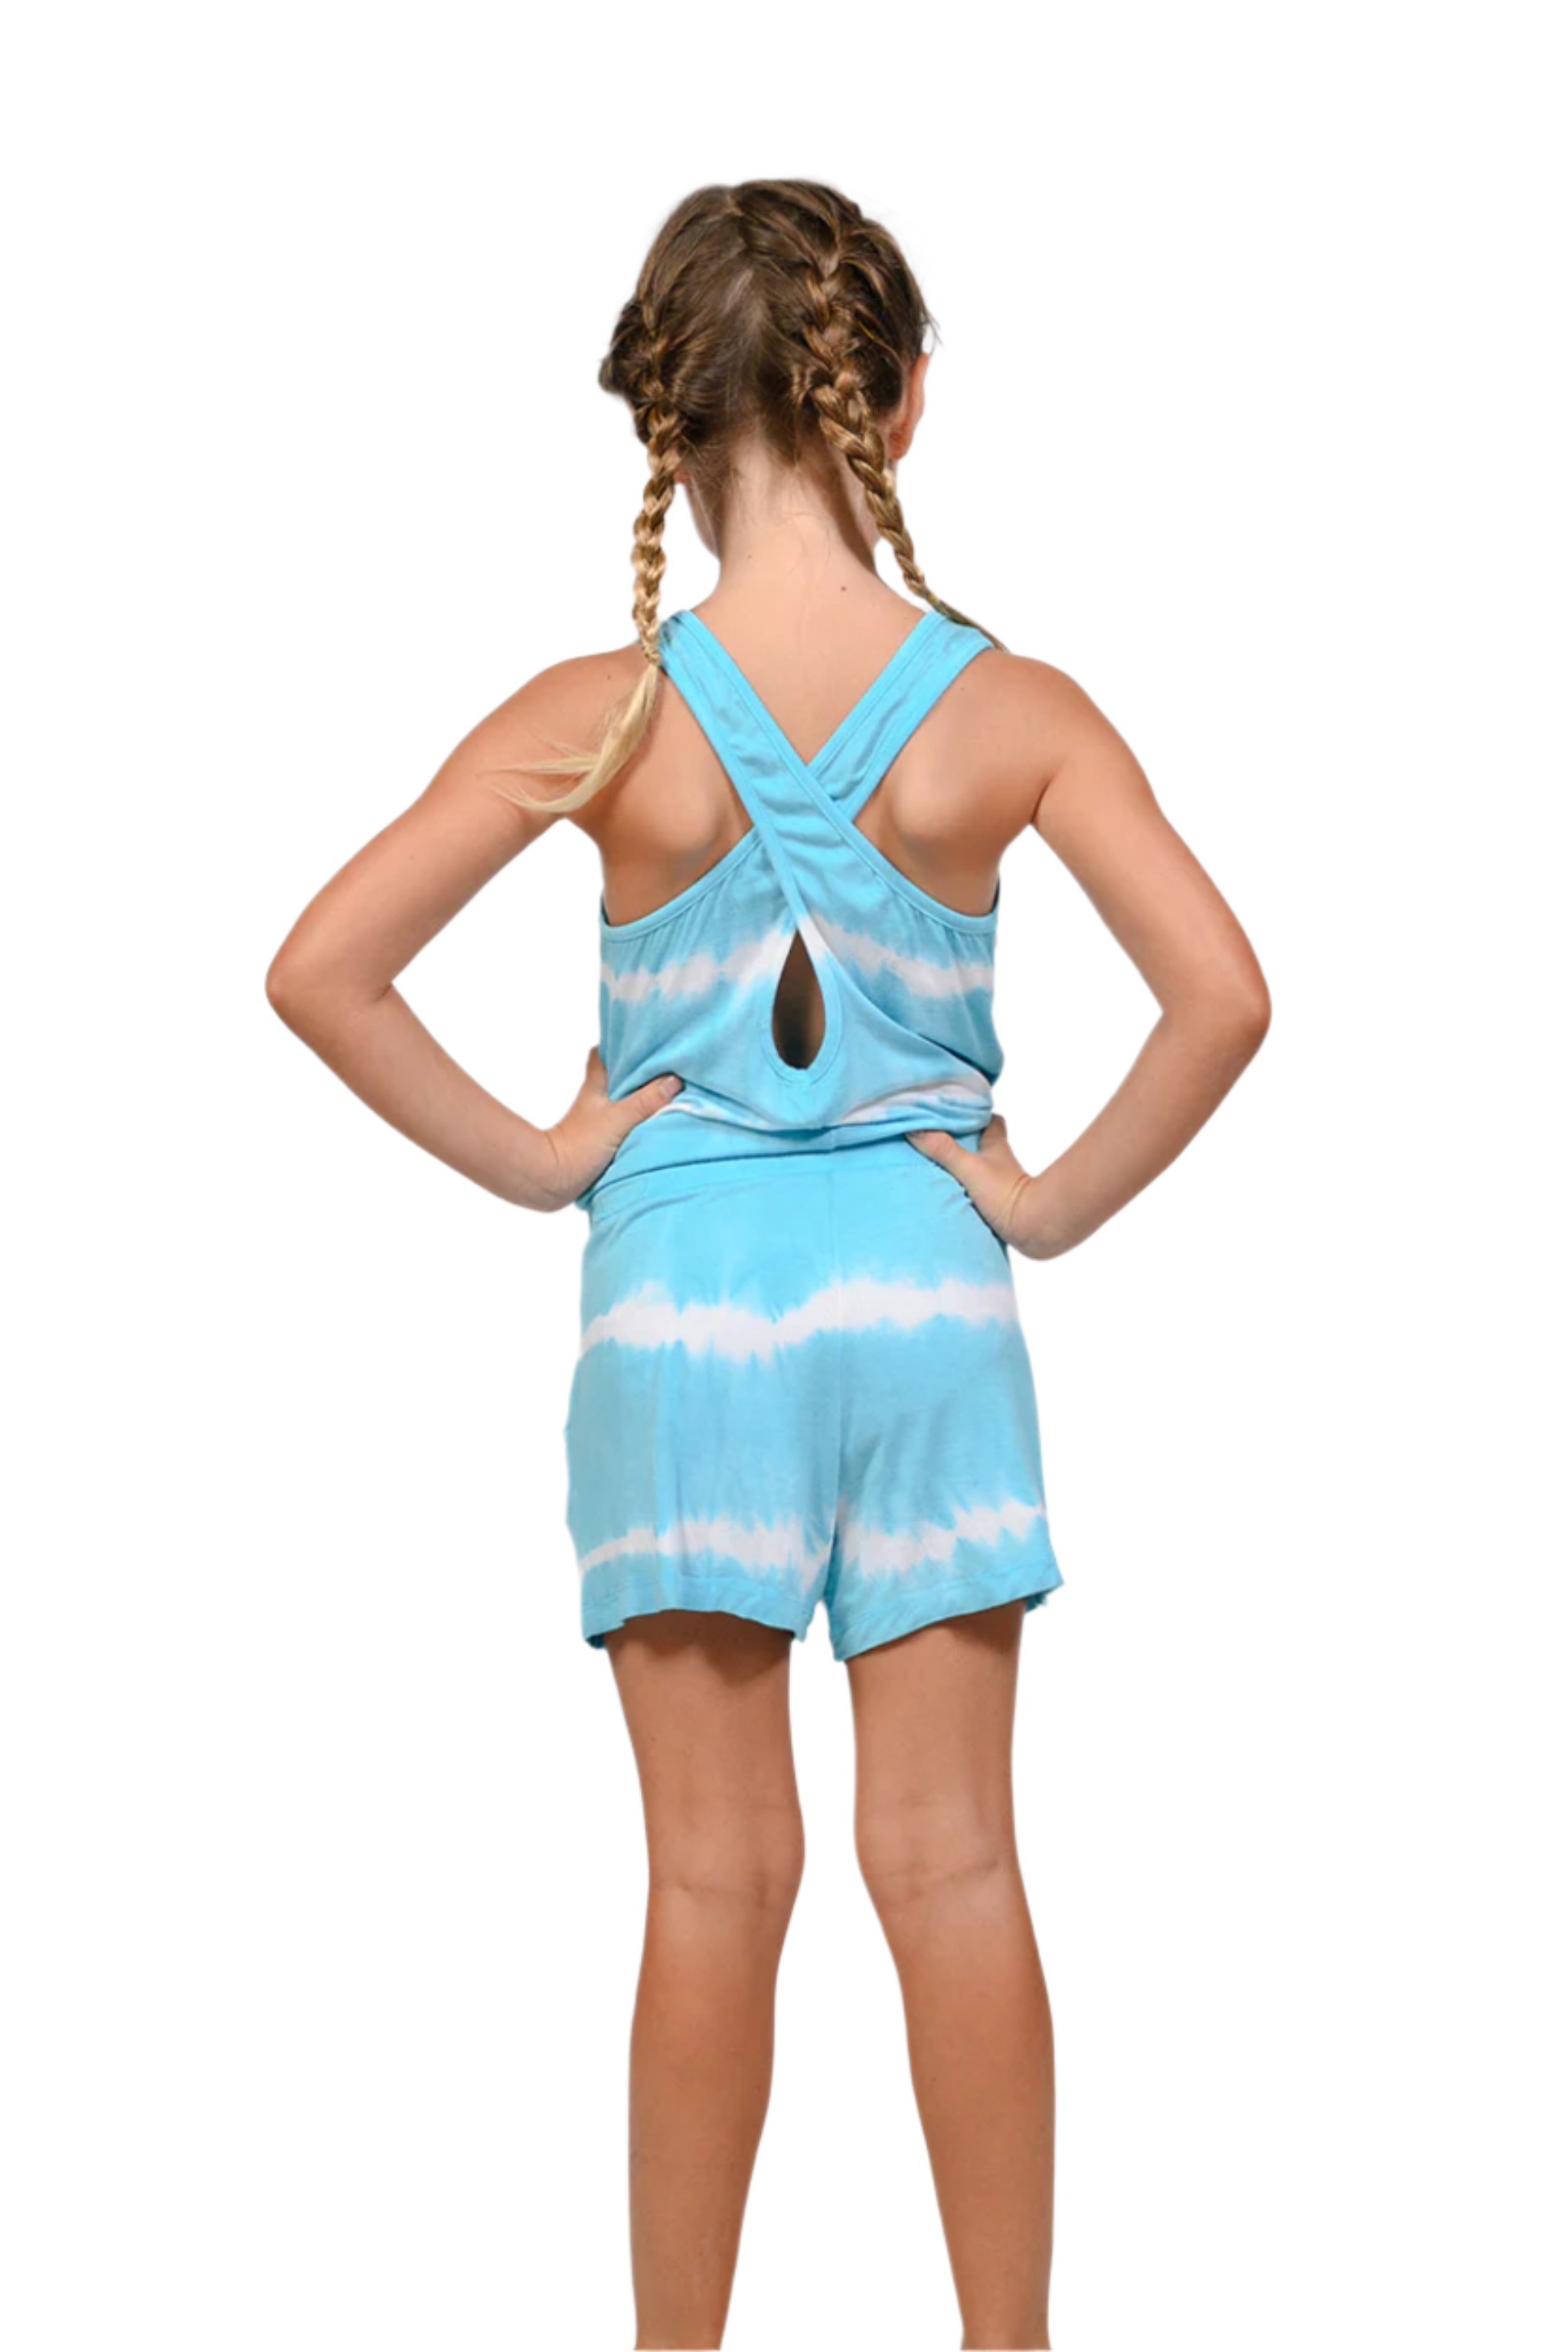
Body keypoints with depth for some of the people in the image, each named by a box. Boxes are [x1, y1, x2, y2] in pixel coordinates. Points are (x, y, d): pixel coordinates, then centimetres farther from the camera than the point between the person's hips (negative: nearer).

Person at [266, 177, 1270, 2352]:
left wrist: (524, 1160, -2)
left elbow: (321, 971, -12)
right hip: (923, 1288, 1)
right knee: (952, 1861, 7)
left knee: (719, 1875, 7)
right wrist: (1056, 1202, -1)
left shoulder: (602, 721, -8)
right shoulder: (1009, 710, -7)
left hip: (681, 1294, 0)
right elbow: (1222, 992, -12)